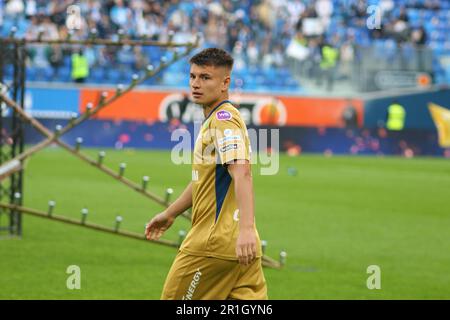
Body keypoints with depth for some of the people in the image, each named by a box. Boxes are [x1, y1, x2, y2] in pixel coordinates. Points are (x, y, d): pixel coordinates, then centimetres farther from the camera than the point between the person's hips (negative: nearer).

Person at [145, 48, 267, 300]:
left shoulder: (224, 119, -13)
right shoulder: (214, 119, 19)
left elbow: (242, 173, -28)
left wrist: (245, 229, -40)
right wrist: (170, 214, 40)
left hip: (214, 243, -9)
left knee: (175, 297, 2)